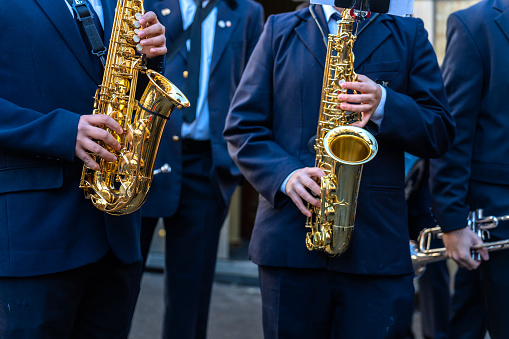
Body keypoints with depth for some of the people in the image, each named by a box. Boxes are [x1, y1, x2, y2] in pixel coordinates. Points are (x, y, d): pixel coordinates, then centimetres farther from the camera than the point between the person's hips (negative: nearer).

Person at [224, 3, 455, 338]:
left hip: (376, 244, 0)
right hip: (290, 243, 1)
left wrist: (384, 105, -13)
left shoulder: (410, 35, 12)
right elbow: (241, 125, 7)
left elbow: (441, 134, 6)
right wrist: (284, 175, -10)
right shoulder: (279, 30, 13)